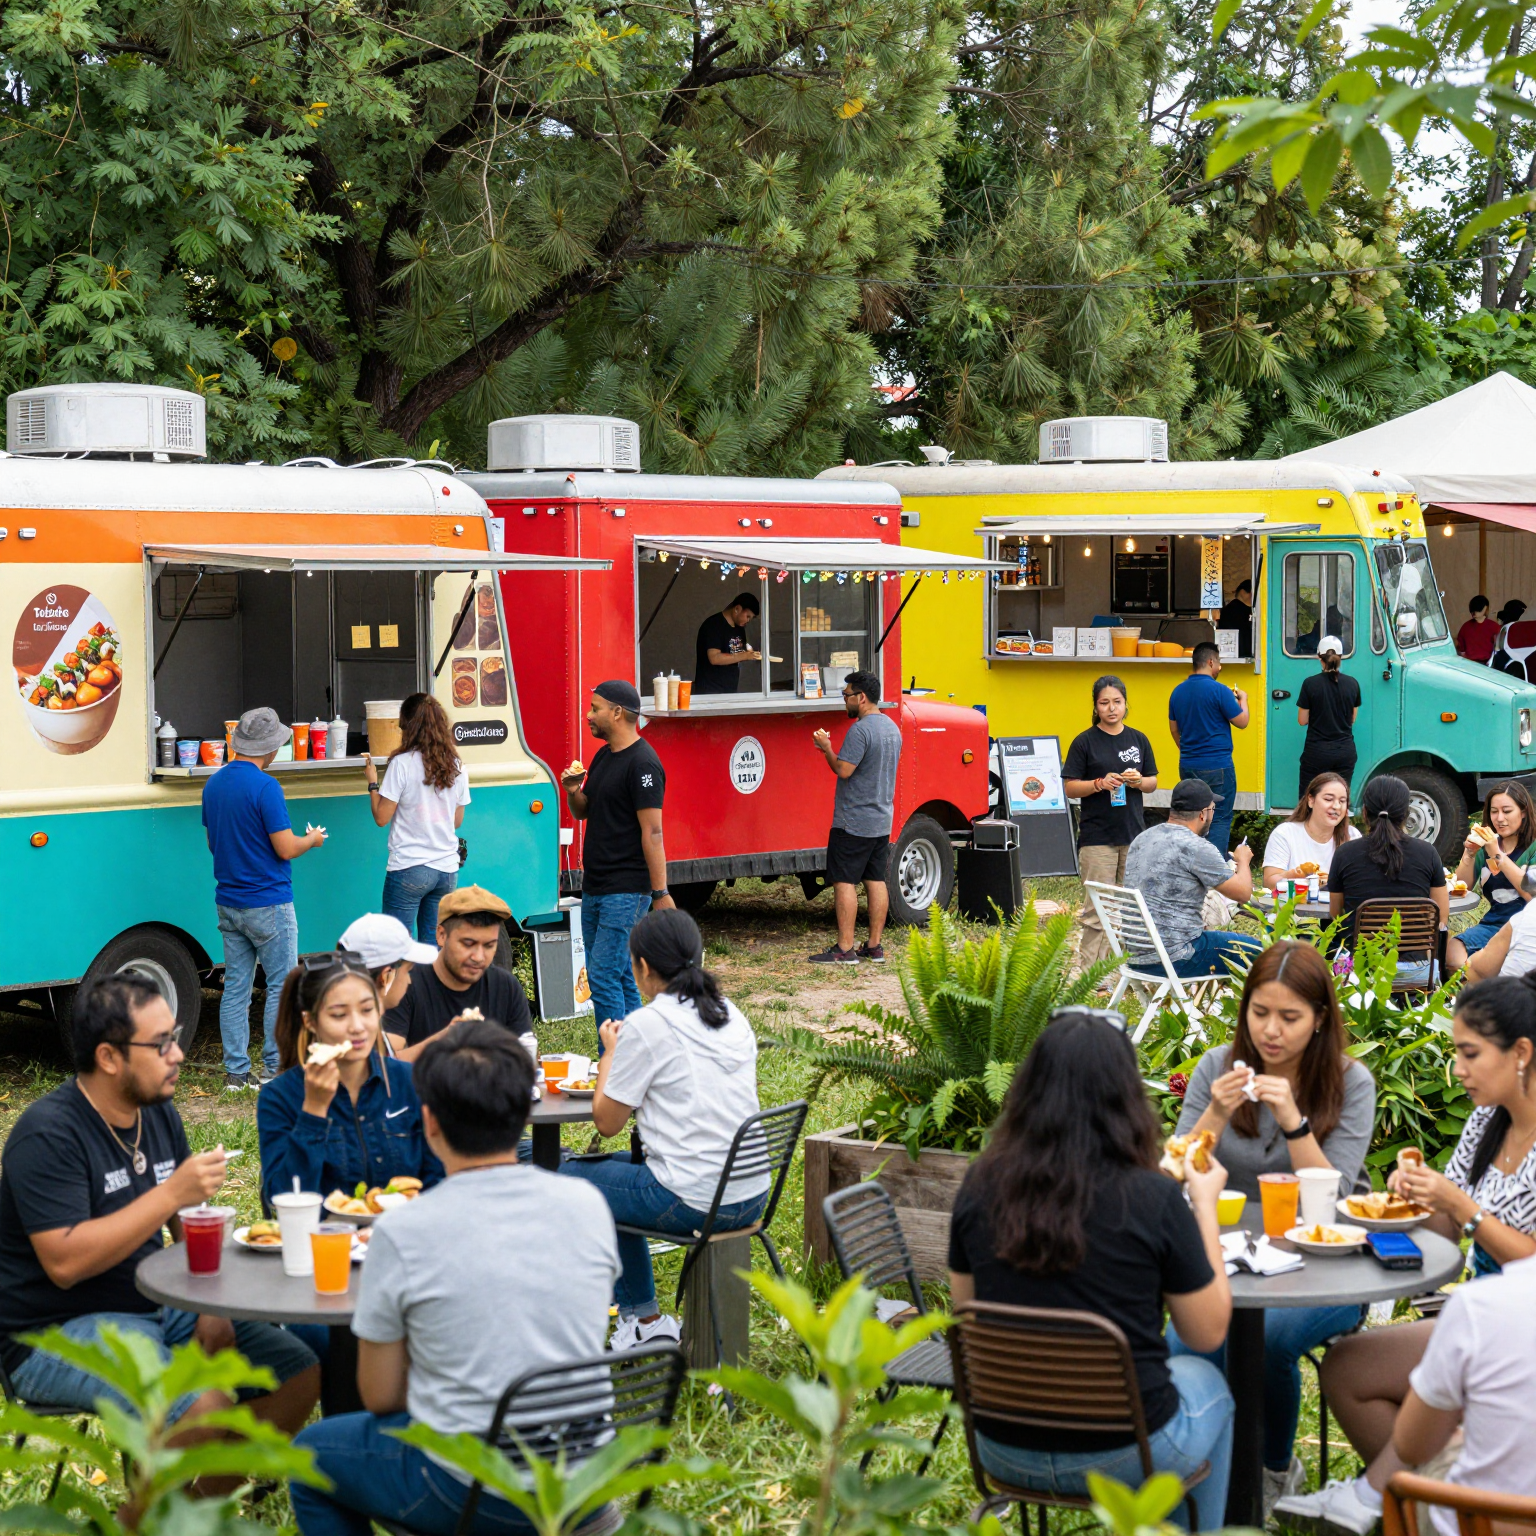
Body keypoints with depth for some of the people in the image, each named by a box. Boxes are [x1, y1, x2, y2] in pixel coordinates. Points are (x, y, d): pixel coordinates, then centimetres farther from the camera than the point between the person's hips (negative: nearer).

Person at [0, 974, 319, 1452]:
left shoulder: (159, 1113, 8)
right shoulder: (48, 1134, -18)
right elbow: (65, 1262, -27)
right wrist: (170, 1194, -27)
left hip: (159, 1306, 8)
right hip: (58, 1333, -8)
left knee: (301, 1373, -3)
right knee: (202, 1406, -30)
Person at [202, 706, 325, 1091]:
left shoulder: (213, 784, 7)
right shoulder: (265, 787, -17)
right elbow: (286, 849, -16)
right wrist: (312, 840, 3)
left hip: (228, 903, 7)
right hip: (268, 904, -7)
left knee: (236, 987, 9)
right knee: (281, 986, 2)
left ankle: (236, 1071, 10)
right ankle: (275, 1069, 3)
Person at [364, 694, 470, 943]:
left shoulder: (402, 764, -10)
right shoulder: (456, 767, 6)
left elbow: (381, 817, -8)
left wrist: (372, 782, 5)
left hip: (409, 869, -5)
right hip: (447, 870, 5)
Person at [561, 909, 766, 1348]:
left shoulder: (646, 1025, -12)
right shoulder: (732, 1016, 9)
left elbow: (606, 1122, -6)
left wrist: (611, 1052, 9)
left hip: (691, 1203, -8)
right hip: (752, 1197, 8)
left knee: (569, 1176, 16)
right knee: (620, 1165, 30)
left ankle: (645, 1318, 22)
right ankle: (640, 1319, 32)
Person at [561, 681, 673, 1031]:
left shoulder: (642, 764, -14)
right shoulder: (603, 756, 14)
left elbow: (652, 832, -18)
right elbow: (583, 812, 23)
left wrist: (660, 893, -20)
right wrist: (573, 790, 0)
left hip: (626, 891, -9)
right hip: (595, 886, 9)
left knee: (605, 977, -13)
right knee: (618, 977, 11)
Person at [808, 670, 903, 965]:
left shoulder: (860, 730, -18)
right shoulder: (892, 727, 13)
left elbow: (843, 770, -21)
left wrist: (827, 750, -4)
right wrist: (833, 750, 18)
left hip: (853, 821, -9)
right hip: (882, 819, 9)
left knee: (844, 881, -5)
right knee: (876, 880, 10)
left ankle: (845, 949, -7)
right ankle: (874, 946, 13)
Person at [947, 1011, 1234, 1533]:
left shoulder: (980, 1187, -10)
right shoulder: (1151, 1199, -20)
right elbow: (1210, 1331, -7)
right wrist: (1205, 1205, 3)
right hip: (1124, 1453, -4)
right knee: (1206, 1383, 31)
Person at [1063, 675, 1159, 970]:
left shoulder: (1138, 740, 10)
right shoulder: (1085, 742, -2)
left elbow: (1153, 783, 15)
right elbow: (1070, 788, -3)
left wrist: (1139, 781, -7)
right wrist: (1100, 784, -19)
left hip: (1134, 834, 4)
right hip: (1097, 837, -4)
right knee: (1098, 909, -6)